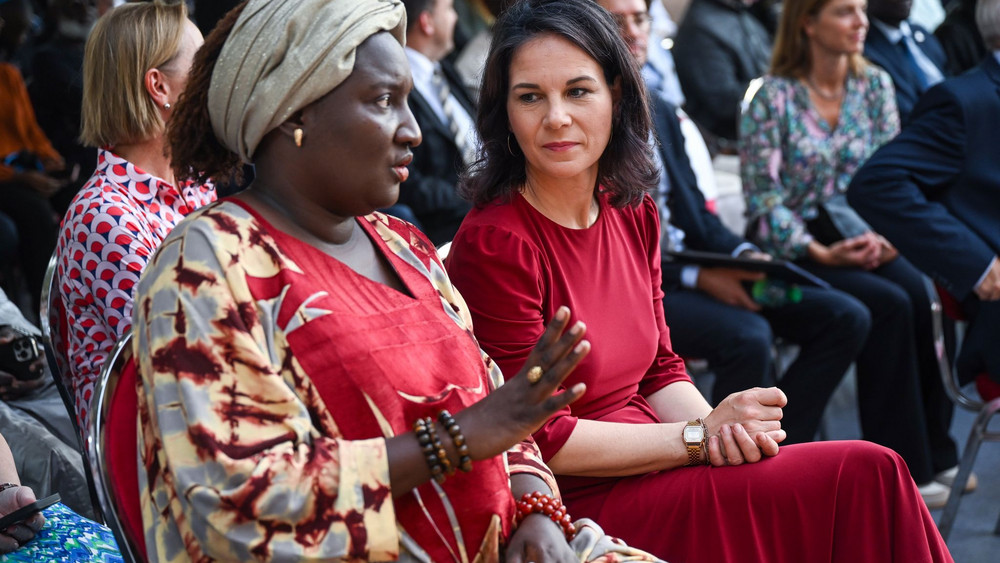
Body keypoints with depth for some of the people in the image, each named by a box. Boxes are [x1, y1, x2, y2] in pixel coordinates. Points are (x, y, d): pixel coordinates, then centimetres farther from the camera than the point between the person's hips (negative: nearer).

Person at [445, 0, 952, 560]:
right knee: (864, 478, -17)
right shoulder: (495, 245, -16)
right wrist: (701, 436, -15)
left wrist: (723, 428, -7)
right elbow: (543, 440, -16)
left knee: (873, 475, -12)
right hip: (577, 506, -7)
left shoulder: (634, 213, 7)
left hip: (645, 467, 7)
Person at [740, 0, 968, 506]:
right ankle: (903, 469, -20)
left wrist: (883, 235, -10)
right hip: (790, 250, -5)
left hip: (858, 239, 5)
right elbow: (764, 198, -10)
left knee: (920, 294, -26)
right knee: (888, 305, -29)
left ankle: (934, 453, -15)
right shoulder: (772, 98, -7)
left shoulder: (875, 85, 9)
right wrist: (822, 254, -19)